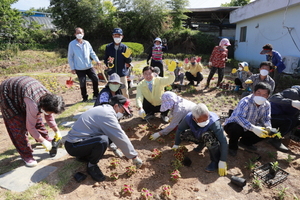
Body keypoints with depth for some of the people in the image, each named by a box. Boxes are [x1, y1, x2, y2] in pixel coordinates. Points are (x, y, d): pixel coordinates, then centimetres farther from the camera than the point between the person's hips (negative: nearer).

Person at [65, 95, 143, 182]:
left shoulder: (103, 109, 8)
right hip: (74, 146, -10)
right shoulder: (107, 114, -21)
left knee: (110, 134, 10)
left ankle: (84, 155, 17)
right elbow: (121, 138, -20)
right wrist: (134, 157, -11)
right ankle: (91, 166, -4)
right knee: (103, 141, -33)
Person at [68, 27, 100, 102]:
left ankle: (96, 95, 15)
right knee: (82, 83, 4)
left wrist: (97, 60, -7)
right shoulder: (72, 44, -3)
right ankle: (85, 97, 21)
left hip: (89, 66, 3)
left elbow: (92, 52, 9)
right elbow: (70, 57, -2)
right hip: (79, 68, -3)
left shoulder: (86, 43, 6)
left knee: (95, 79, -3)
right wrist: (72, 68, -5)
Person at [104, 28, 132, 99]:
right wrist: (108, 63, -18)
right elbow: (105, 59, 3)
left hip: (122, 73, -1)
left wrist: (128, 56, -23)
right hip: (112, 73, 1)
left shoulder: (124, 47, -3)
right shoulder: (108, 47, -1)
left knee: (125, 92, 3)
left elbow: (128, 61, -2)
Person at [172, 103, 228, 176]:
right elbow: (180, 129, -11)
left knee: (207, 136, -38)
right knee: (182, 133, -17)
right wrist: (176, 144, -1)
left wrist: (222, 161, -32)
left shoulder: (213, 122, -37)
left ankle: (216, 162, -15)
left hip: (212, 139, -4)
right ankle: (202, 144, 10)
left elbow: (223, 141, -34)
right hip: (199, 136, 4)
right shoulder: (189, 118, -28)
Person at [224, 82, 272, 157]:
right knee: (236, 128, -39)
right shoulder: (246, 101, -29)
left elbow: (266, 119, 0)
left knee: (265, 132, -9)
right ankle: (232, 146, -4)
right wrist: (253, 128, -52)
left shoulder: (267, 105, -6)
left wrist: (269, 128, -23)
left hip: (248, 129, 7)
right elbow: (238, 117, -43)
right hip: (233, 125, -7)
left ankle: (244, 142, 16)